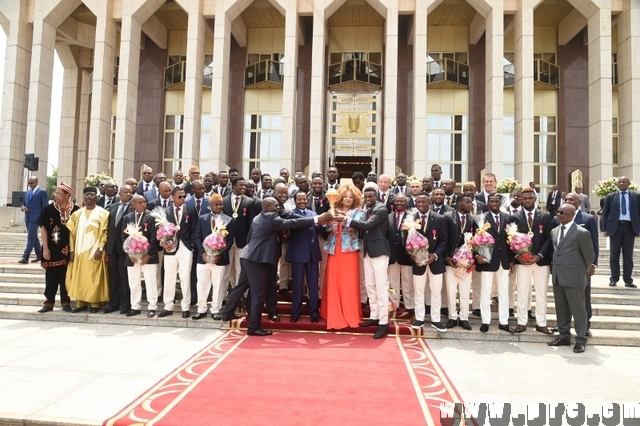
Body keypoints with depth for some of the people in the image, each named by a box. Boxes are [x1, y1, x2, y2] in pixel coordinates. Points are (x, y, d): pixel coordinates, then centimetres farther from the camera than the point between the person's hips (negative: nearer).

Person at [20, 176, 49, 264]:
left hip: (35, 218, -8)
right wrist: (22, 207, -1)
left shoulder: (42, 192, -6)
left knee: (31, 237, -10)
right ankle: (40, 255, 22)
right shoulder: (28, 192, 16)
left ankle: (25, 257, -10)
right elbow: (24, 203, 24)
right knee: (33, 237, 13)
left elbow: (45, 207, -7)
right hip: (28, 218, 8)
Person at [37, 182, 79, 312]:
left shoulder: (75, 210, -5)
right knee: (51, 277, 6)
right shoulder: (49, 209, -4)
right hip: (52, 249, 0)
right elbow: (44, 229, -1)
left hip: (68, 249, 0)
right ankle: (49, 302, 17)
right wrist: (45, 248, -6)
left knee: (66, 277, 8)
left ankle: (65, 302, 18)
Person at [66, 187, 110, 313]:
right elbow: (72, 232, 10)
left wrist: (100, 249, -14)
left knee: (94, 278, -1)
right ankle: (81, 303, 14)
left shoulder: (103, 213, -1)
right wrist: (72, 250, 3)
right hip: (79, 251, 4)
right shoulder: (77, 214, 11)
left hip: (94, 251, -4)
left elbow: (104, 232, -6)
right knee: (79, 278, 6)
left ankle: (94, 304, 5)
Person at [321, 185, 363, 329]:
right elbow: (328, 228, -1)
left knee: (349, 283, -2)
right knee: (334, 282, 4)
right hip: (334, 250, 3)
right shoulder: (335, 211, 12)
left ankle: (350, 315, 8)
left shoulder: (357, 212, 5)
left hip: (349, 250, -2)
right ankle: (334, 315, 14)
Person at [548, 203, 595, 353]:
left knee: (578, 309, 4)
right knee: (561, 308, 14)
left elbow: (589, 255, -1)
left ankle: (580, 340, 15)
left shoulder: (582, 233, -10)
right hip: (557, 276, 6)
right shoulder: (554, 231, 10)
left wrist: (587, 271, 11)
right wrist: (554, 269, 16)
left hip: (574, 277, -6)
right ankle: (564, 336, 26)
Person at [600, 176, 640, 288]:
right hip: (615, 227, 0)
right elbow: (605, 213, 4)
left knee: (628, 255, 4)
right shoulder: (610, 197, 5)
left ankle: (628, 280, 9)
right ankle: (614, 279, 11)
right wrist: (605, 229, -3)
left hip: (630, 227, 1)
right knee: (614, 255, 4)